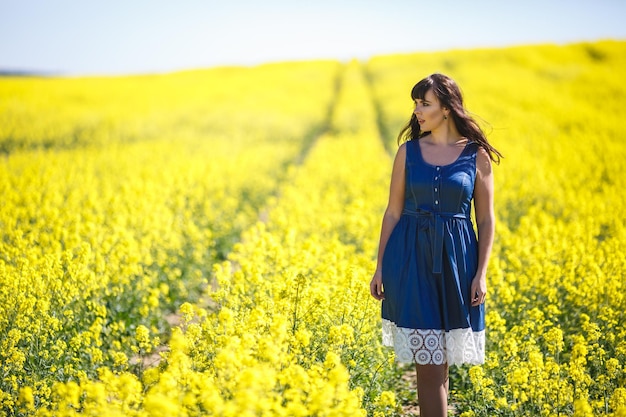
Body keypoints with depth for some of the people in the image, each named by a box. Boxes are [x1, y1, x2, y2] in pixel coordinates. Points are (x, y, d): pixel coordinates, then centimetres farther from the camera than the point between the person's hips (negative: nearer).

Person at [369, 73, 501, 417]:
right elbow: (393, 212, 6)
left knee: (439, 361, 4)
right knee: (428, 361, -2)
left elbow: (486, 219, 3)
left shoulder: (477, 155, 2)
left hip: (454, 260, 0)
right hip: (412, 259, 0)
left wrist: (481, 274, -5)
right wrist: (380, 267, 3)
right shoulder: (408, 150, 4)